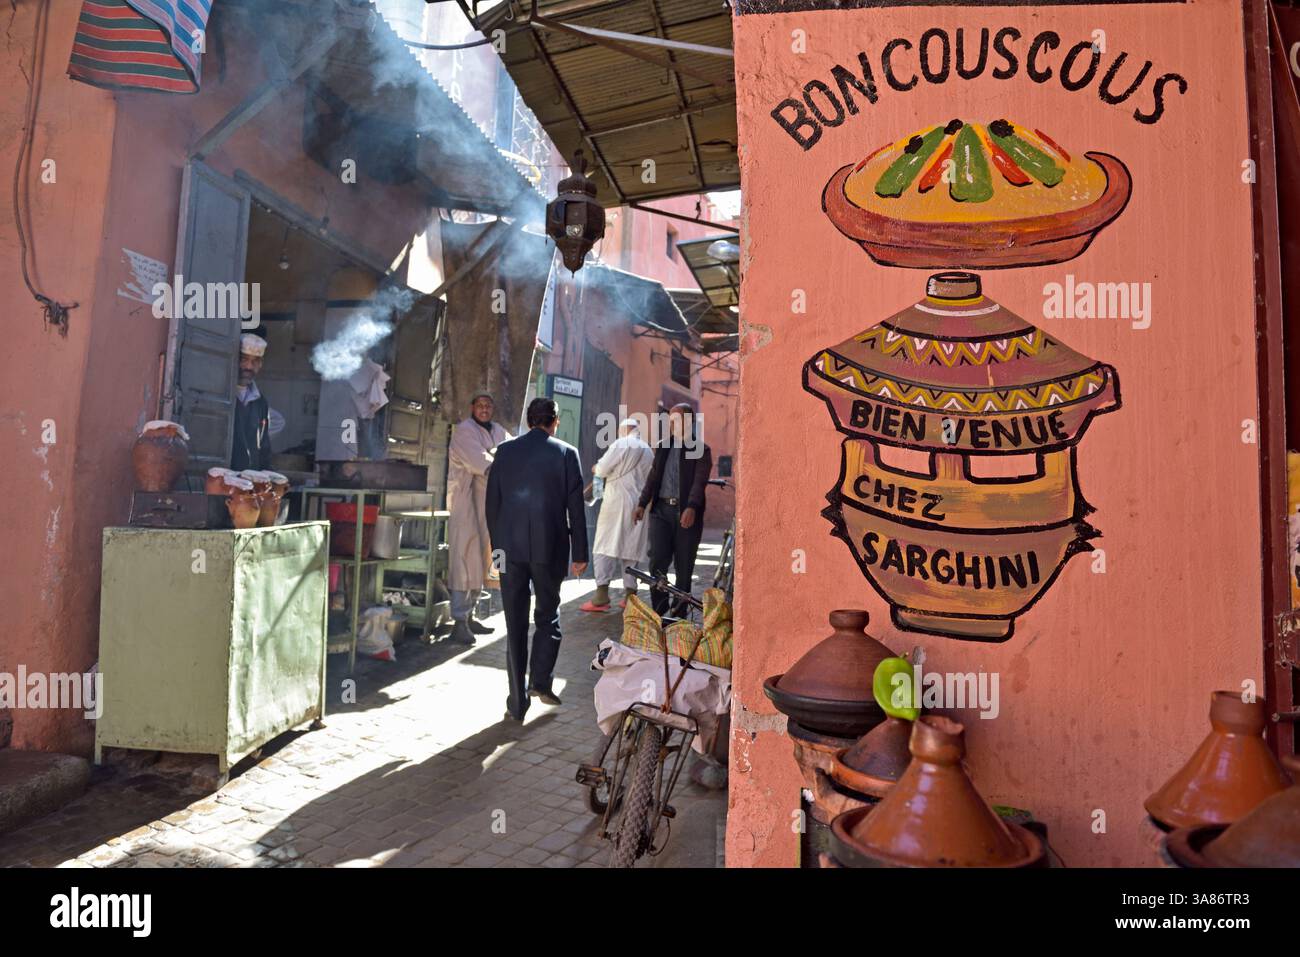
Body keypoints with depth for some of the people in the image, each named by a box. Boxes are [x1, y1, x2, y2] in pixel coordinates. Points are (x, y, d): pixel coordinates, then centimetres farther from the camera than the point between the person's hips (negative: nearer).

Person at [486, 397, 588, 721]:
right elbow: (575, 507, -3)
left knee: (515, 623, 8)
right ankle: (540, 680, 4)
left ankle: (518, 702, 11)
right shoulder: (566, 453, -3)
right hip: (550, 548, -2)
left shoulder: (505, 451, 4)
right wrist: (580, 553, 3)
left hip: (510, 548, 2)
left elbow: (492, 502, 7)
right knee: (548, 615, 17)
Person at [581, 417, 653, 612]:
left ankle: (601, 597, -12)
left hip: (616, 501, -6)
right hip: (638, 504, 6)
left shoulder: (621, 444, -5)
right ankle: (630, 595, 7)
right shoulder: (648, 451, 14)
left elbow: (602, 469, -8)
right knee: (631, 549, 9)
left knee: (606, 546, -5)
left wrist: (596, 468, 12)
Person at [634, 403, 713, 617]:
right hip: (662, 509, 4)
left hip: (686, 513, -3)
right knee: (657, 561, -5)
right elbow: (653, 477, 17)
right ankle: (659, 611, 4)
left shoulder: (701, 450, -1)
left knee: (684, 566, 3)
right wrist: (642, 504, 9)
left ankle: (679, 614, 14)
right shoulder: (663, 447, 15)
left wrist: (691, 508, -27)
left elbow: (700, 481, -13)